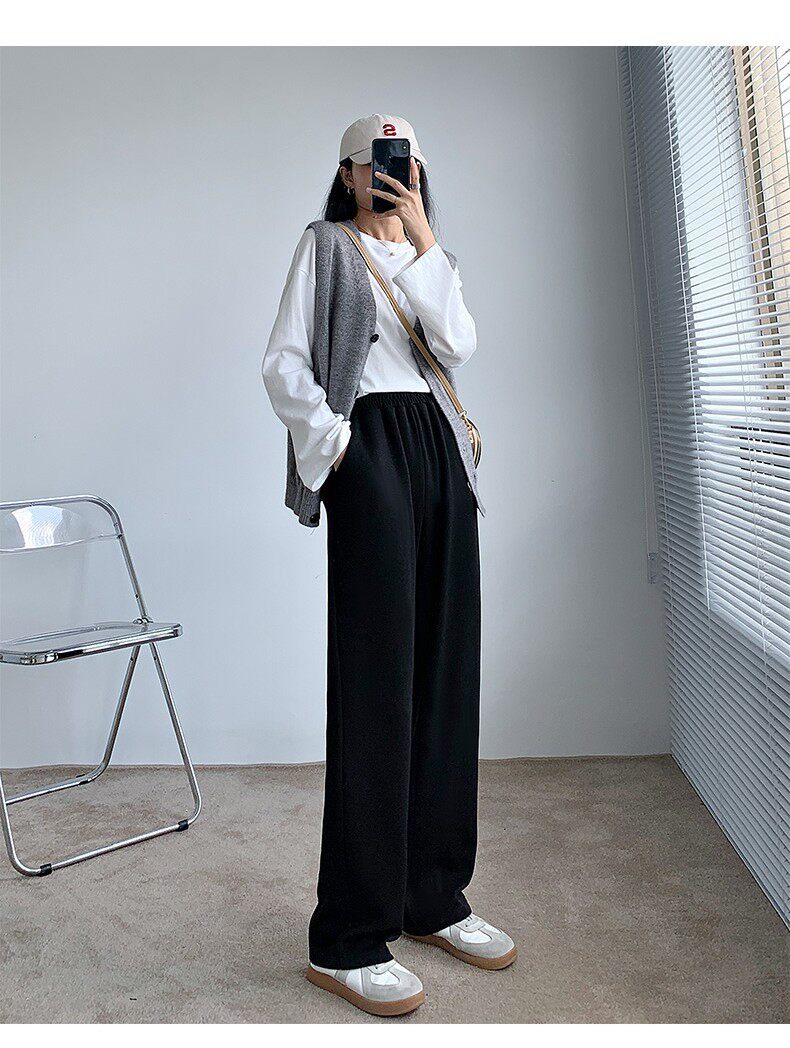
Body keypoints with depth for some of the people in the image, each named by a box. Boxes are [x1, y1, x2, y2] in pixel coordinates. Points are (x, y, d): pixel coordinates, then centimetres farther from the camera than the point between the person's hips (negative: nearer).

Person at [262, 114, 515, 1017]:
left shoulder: (426, 258, 23)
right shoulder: (325, 244, 8)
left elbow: (459, 347, 3)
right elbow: (282, 363, -2)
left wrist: (424, 244, 0)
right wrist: (330, 440, -10)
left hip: (437, 447, 6)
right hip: (371, 446, -6)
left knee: (446, 671, 3)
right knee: (377, 682, -11)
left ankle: (434, 896, 16)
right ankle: (347, 940, -4)